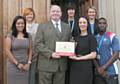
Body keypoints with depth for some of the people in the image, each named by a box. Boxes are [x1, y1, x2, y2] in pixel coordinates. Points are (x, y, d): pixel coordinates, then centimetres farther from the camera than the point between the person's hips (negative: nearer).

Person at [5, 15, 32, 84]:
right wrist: (17, 63, -9)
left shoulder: (28, 36, 8)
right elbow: (7, 51, -8)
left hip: (25, 66, 3)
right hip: (13, 65, -3)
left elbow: (30, 50, 8)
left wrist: (28, 63, -2)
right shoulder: (10, 36, -3)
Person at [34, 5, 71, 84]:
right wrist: (50, 54, -16)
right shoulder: (42, 27, 4)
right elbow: (38, 44, -5)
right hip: (46, 65, -3)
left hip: (61, 66, 3)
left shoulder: (67, 27, 15)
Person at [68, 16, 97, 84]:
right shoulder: (76, 38, 13)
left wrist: (78, 58, -12)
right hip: (74, 67, 5)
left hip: (86, 67, -4)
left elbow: (93, 55, -9)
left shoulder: (91, 37, -3)